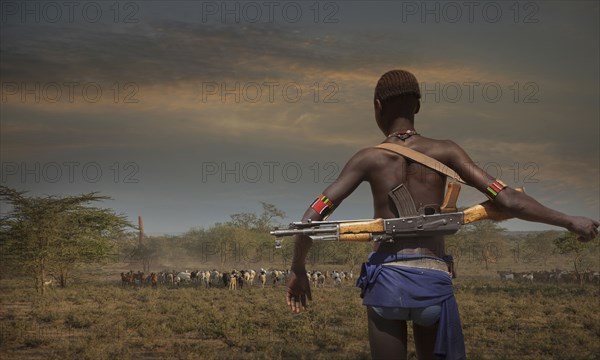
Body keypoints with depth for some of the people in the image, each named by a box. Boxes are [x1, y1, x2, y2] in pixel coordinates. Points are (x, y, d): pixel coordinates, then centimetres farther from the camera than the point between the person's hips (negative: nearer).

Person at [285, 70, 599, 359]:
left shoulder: (368, 158, 3)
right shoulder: (444, 152, 3)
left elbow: (312, 218, -1)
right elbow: (507, 201, -3)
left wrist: (298, 268, 13)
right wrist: (570, 222, 8)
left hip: (385, 280, 0)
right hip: (432, 284, 0)